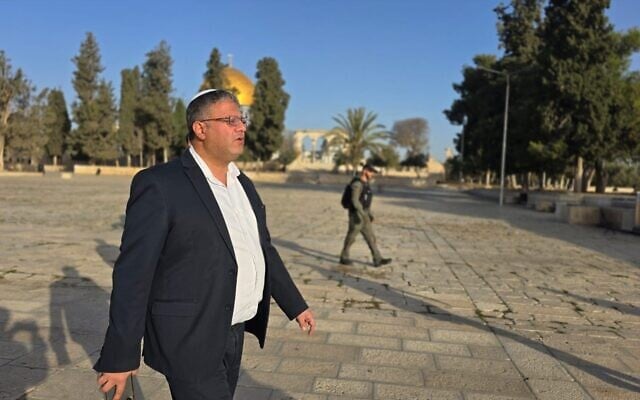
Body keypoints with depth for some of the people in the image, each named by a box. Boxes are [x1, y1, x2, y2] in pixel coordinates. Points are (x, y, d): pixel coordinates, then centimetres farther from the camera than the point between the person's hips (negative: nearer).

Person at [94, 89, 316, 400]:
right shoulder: (160, 185, -15)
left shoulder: (243, 184, 9)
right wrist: (120, 356, -15)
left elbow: (264, 250, 16)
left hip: (233, 335, 7)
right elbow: (133, 272, -16)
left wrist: (296, 305, 17)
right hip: (191, 341, -7)